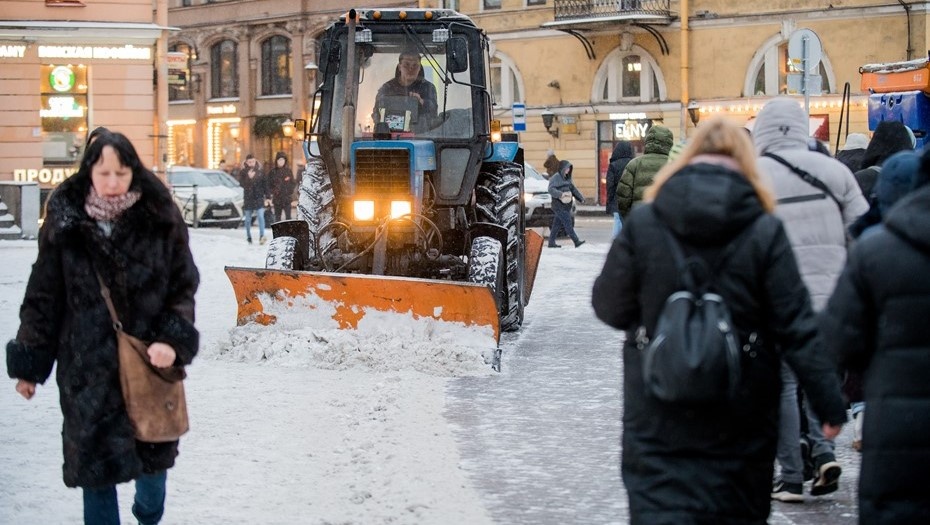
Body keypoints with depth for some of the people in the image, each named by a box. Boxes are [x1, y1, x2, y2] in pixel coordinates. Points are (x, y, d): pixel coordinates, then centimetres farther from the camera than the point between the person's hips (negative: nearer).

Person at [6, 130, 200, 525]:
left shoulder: (161, 219, -6)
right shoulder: (65, 224, -5)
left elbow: (184, 286, -1)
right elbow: (43, 297, 2)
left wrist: (174, 340, -16)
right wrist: (28, 362, 3)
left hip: (150, 361, 1)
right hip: (88, 365, -1)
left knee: (154, 453, 15)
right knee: (95, 460, 0)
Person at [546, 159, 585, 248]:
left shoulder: (567, 178, 17)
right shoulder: (556, 178, -9)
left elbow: (573, 188, 22)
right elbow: (551, 189, -19)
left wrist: (581, 198, 13)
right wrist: (560, 194, -32)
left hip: (566, 205, 8)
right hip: (559, 205, -8)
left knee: (557, 224, 11)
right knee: (568, 224, -8)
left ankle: (551, 242, 15)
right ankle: (576, 241, -10)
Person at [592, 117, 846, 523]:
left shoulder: (642, 223, -5)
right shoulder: (764, 231, -6)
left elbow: (610, 308, 0)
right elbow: (797, 328, -7)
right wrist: (830, 402, -1)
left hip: (658, 416, -1)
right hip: (740, 418, 1)